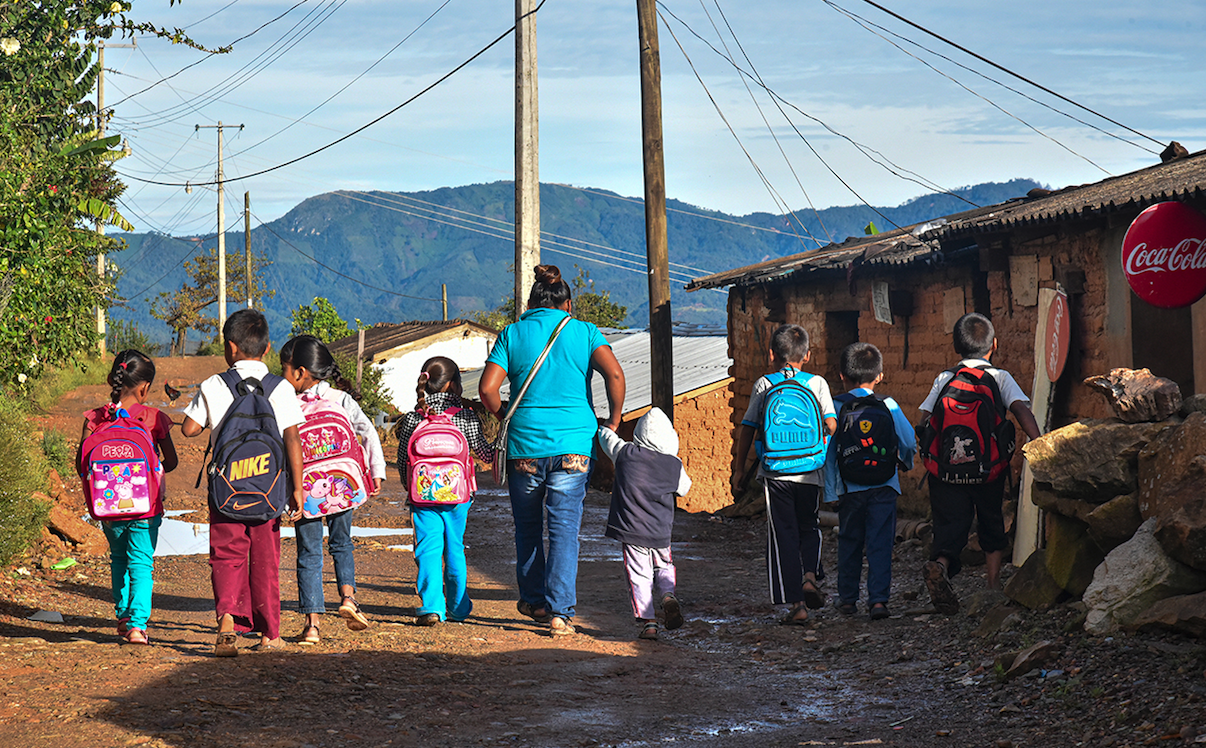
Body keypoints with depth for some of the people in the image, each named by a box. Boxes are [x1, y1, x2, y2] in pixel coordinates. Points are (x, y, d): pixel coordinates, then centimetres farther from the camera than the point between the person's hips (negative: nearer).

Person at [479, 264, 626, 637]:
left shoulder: (512, 334, 5)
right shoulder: (584, 332, 4)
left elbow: (487, 389, -5)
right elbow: (614, 373, -12)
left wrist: (505, 416, 13)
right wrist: (613, 421, 0)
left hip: (524, 444, 1)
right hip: (574, 444, -1)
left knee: (527, 526, 18)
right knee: (565, 529, 1)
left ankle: (534, 600, 29)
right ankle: (560, 611, -7)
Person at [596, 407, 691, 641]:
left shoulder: (625, 453, -7)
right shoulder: (674, 464, -5)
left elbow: (606, 436, 13)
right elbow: (684, 488, 13)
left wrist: (603, 427, 36)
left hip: (631, 530, -1)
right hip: (661, 532, 1)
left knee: (639, 576, 2)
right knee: (664, 567, 22)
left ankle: (647, 621, -5)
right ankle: (668, 594, -5)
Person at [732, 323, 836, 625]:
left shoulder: (764, 385, 3)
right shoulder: (817, 383, 4)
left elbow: (748, 428, 3)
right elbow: (831, 425, -1)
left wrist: (739, 470, 10)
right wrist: (831, 461, 16)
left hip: (774, 473, -1)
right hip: (810, 473, 1)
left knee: (783, 535, 5)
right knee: (809, 528, 22)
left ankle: (796, 604, -1)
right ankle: (810, 575, -4)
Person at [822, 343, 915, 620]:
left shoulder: (835, 408, -4)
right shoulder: (889, 407, -3)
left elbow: (827, 450, -3)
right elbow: (910, 442, 1)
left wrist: (830, 490, 4)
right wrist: (906, 462, 24)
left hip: (850, 489, 1)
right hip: (884, 488, -1)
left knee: (849, 543, 14)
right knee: (880, 544, 1)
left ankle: (847, 598, 21)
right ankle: (878, 598, -9)